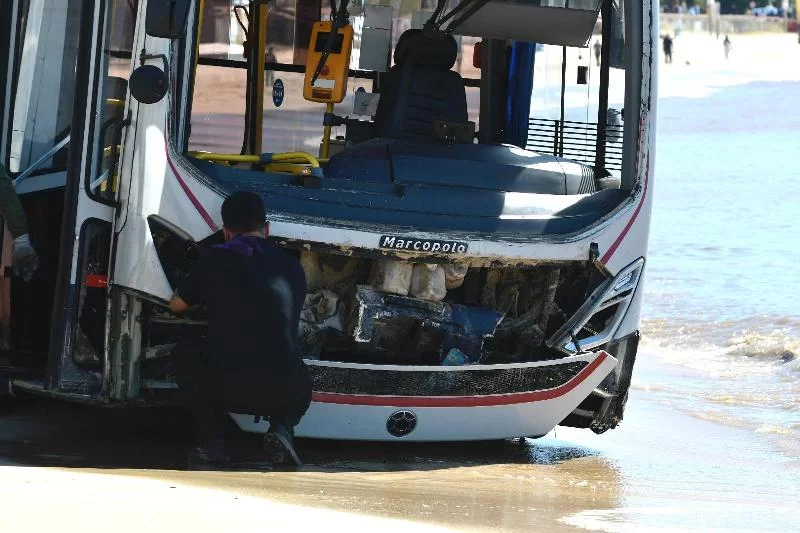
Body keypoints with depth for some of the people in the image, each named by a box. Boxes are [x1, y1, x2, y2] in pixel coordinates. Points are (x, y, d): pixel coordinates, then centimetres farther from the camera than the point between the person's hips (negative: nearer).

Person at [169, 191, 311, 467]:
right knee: (301, 391, 40)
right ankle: (281, 427, 5)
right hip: (284, 395, 3)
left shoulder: (217, 260, 7)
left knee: (184, 354, 28)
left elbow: (177, 305, 23)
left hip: (227, 390, -3)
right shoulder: (292, 267, 15)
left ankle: (212, 443, 14)